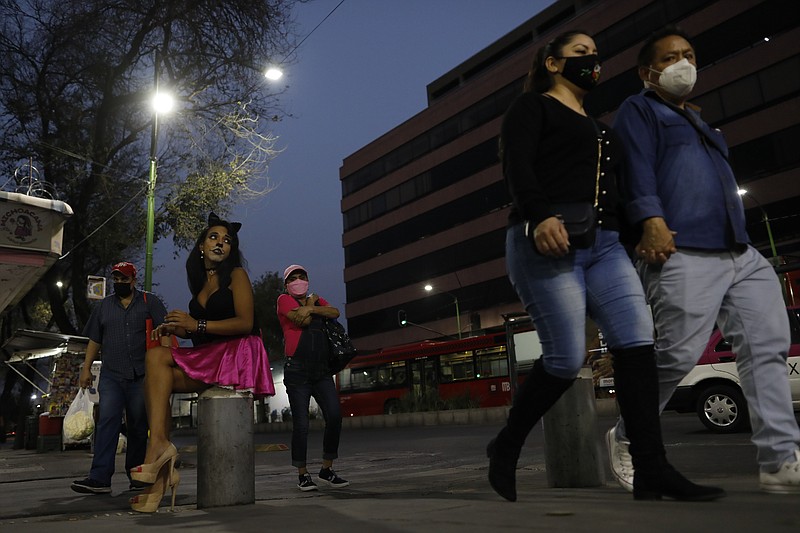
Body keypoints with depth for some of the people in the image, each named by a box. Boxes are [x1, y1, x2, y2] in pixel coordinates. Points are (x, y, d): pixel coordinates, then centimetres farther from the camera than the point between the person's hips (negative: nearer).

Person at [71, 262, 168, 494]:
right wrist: (86, 368, 12)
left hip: (140, 376, -2)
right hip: (111, 376, 2)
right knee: (107, 422, -11)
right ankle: (99, 478, -16)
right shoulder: (103, 306, 17)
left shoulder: (149, 302, 7)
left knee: (138, 426, 4)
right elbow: (94, 340, 19)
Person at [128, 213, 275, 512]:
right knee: (157, 379, -18)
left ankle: (158, 446, -25)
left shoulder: (236, 275, 1)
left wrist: (198, 324, -16)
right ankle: (160, 474, -22)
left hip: (237, 354, -7)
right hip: (206, 358, 7)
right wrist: (176, 329, 4)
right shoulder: (200, 283, 22)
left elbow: (245, 322, -11)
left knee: (156, 357, -21)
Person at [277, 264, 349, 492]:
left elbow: (334, 313, 0)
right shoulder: (284, 300, 5)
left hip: (322, 370, 4)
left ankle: (327, 470, 6)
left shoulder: (318, 300, 21)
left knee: (335, 417, -8)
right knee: (301, 425, -2)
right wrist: (310, 302, 5)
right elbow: (303, 320, -10)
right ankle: (303, 475, 12)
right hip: (297, 371, -4)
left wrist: (311, 308, -10)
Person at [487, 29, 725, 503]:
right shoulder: (533, 106, 8)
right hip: (547, 241, -7)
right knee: (567, 357, -12)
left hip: (605, 243, 7)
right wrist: (540, 216, -28)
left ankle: (652, 470, -11)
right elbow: (517, 166, -10)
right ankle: (506, 447, 9)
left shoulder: (600, 128, 31)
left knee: (638, 337, -12)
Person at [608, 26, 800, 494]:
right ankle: (627, 438, 8)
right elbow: (636, 169, -9)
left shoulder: (699, 123, 33)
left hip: (742, 253, 9)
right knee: (679, 355, -13)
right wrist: (651, 220, -24)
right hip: (684, 253, -8)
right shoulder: (639, 110, 8)